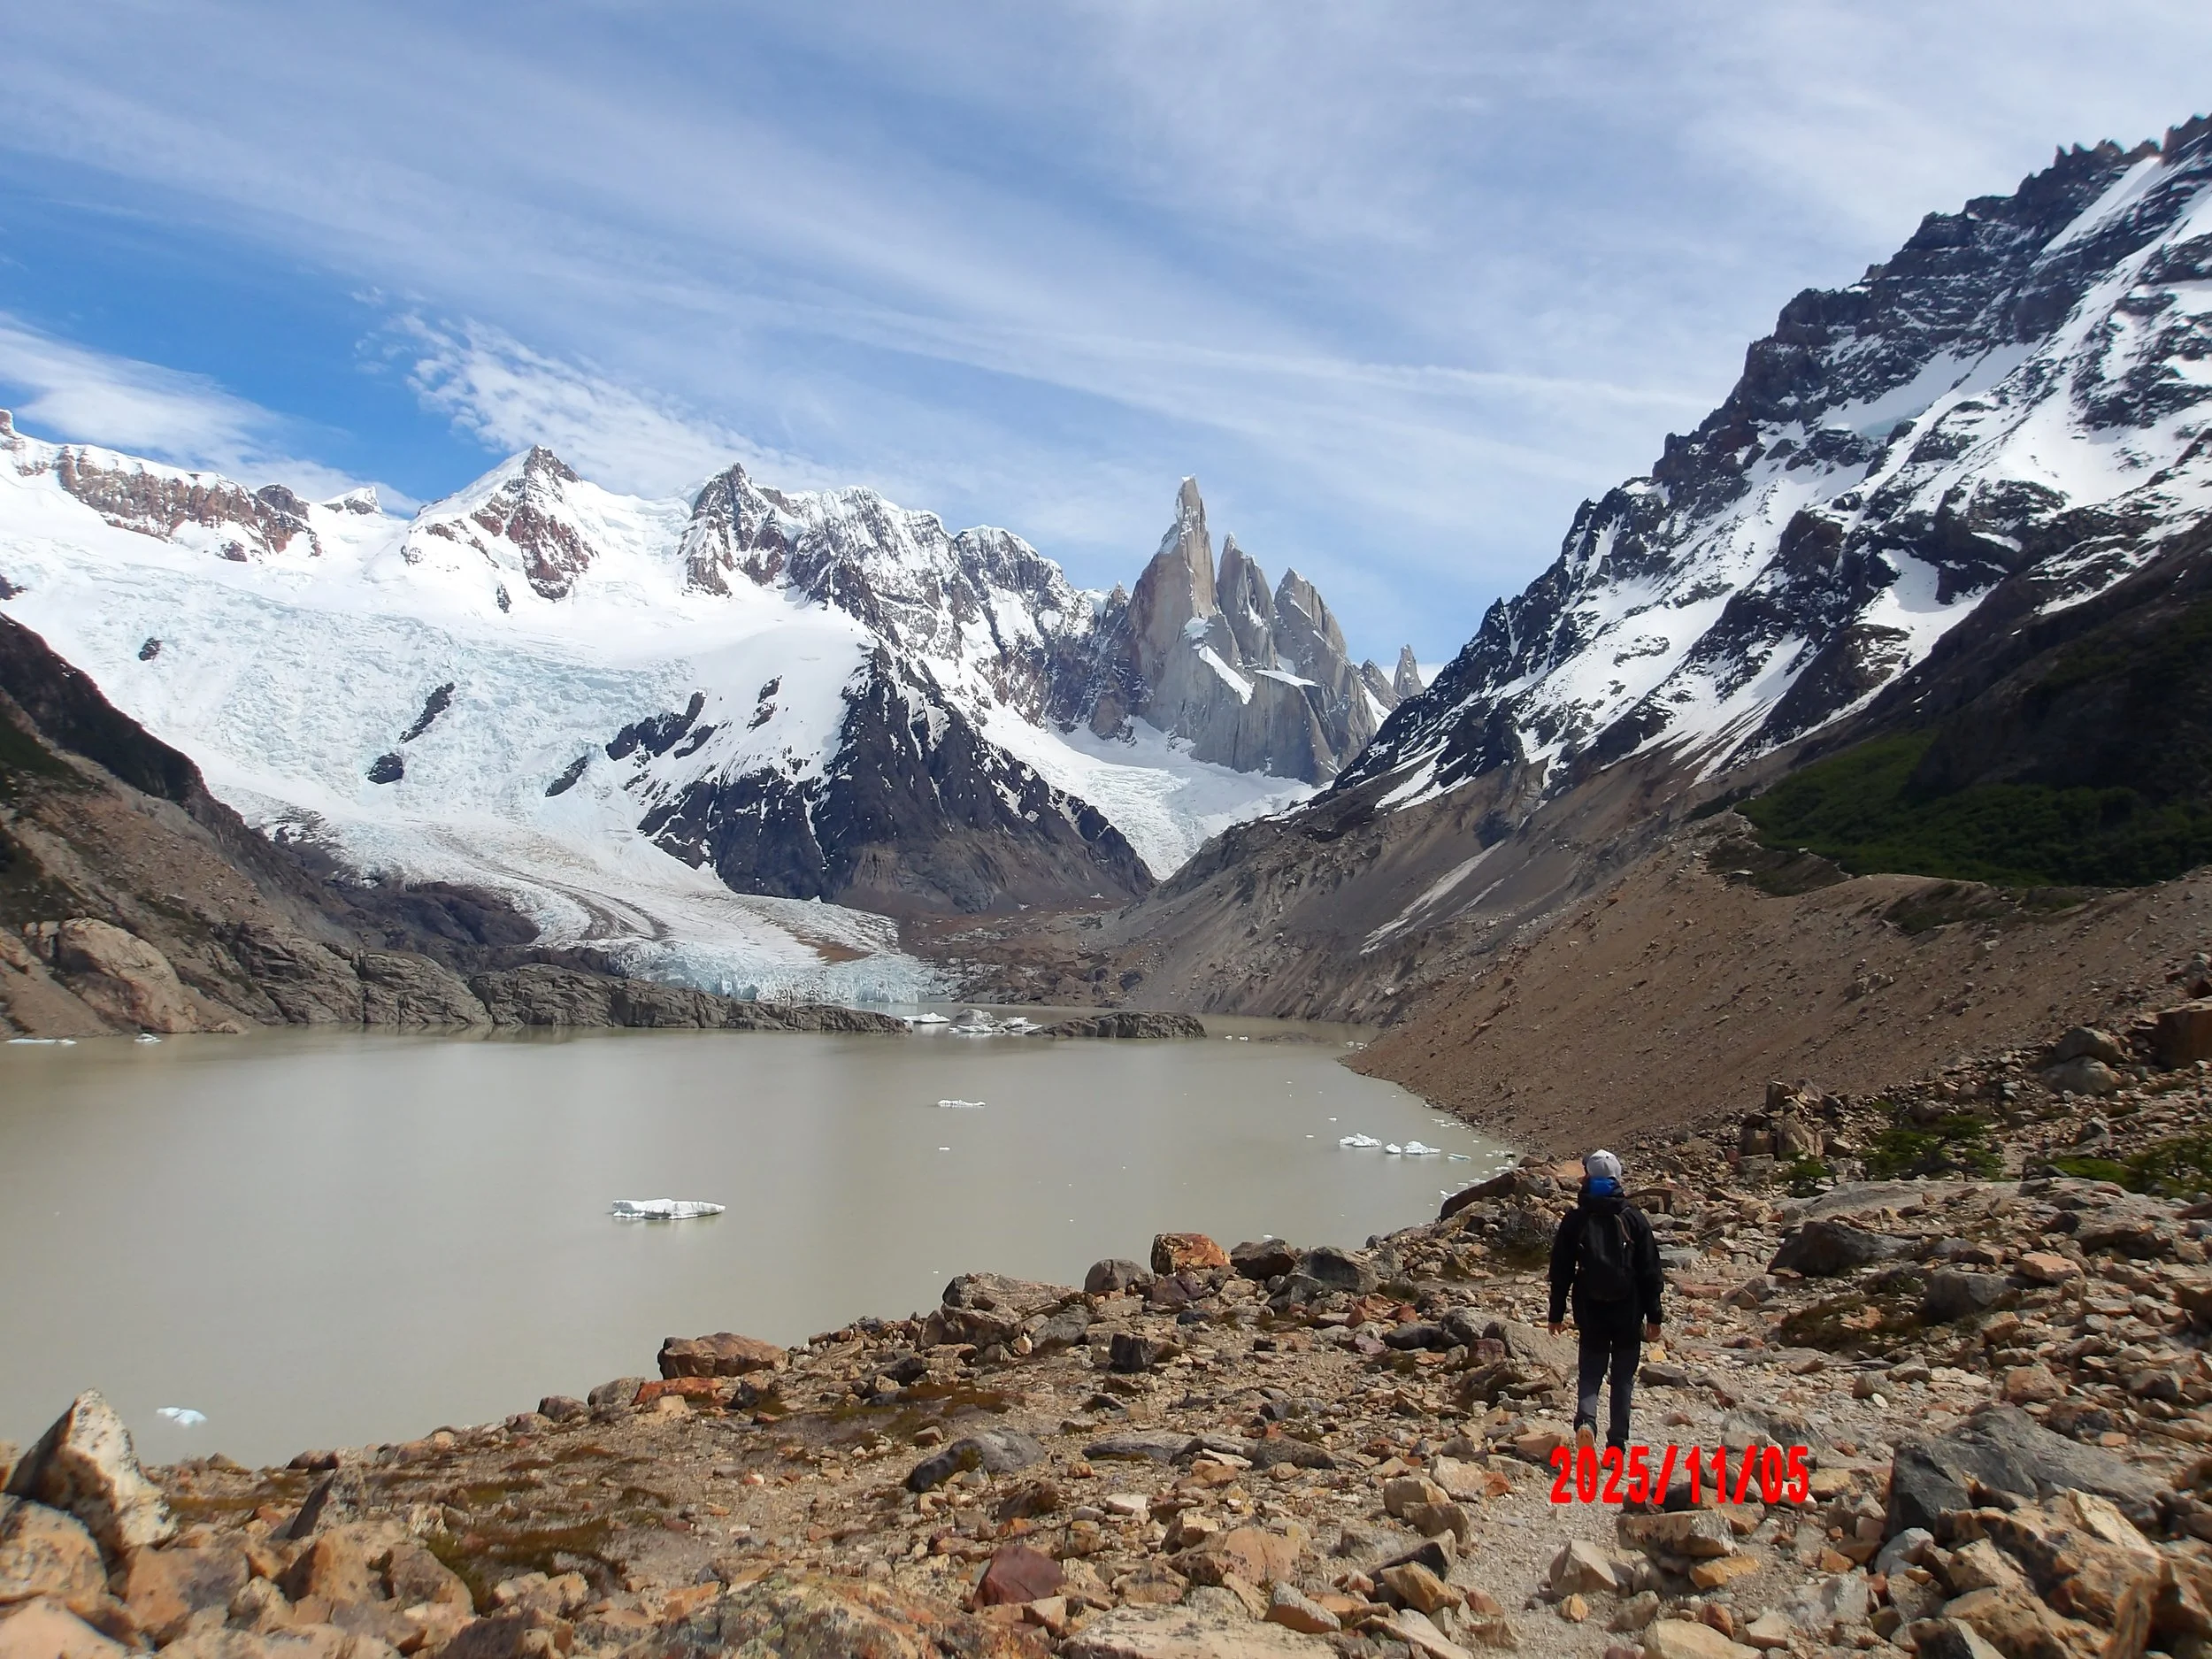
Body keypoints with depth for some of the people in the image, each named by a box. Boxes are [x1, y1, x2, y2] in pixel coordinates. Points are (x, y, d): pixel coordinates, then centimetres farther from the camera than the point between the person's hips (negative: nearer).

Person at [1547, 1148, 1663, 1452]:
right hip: (1628, 1310, 0)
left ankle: (1586, 1420, -16)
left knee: (1590, 1372, 10)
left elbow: (1560, 1271, 1)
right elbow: (1650, 1271, -1)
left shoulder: (1575, 1219, -3)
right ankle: (1617, 1442, 13)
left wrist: (1557, 1313, 9)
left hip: (1589, 1310, 0)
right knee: (1623, 1375, 12)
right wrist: (1653, 1316, 6)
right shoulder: (1633, 1218, -3)